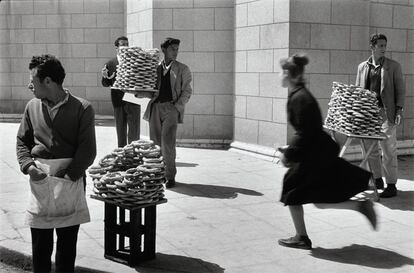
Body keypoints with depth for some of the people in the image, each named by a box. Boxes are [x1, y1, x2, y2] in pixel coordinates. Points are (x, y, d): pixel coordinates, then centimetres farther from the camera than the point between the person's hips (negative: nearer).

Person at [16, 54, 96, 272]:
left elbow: (87, 150, -7)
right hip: (39, 179, 3)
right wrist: (27, 165, -4)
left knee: (68, 240, 8)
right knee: (40, 242, 7)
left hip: (71, 179, -3)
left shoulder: (82, 109, -5)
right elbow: (22, 141, 14)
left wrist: (70, 175, -15)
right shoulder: (32, 107, 8)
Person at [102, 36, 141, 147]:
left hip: (133, 99, -2)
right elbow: (106, 84, 7)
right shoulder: (110, 63, 6)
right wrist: (105, 77, -12)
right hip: (118, 101, 2)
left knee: (134, 131, -3)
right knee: (120, 130, 11)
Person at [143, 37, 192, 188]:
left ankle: (170, 176, -4)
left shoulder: (182, 69, 9)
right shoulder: (155, 68, 17)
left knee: (167, 142, -13)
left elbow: (186, 91, 5)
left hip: (171, 107, -3)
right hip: (155, 106, 3)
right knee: (155, 142, 3)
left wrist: (177, 106, -7)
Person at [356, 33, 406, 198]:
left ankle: (391, 186, 2)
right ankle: (377, 180, 26)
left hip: (385, 112, -4)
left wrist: (399, 110, -7)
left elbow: (400, 90, 3)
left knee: (388, 150, -4)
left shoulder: (393, 66, 3)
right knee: (370, 149, 11)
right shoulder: (362, 67, 12)